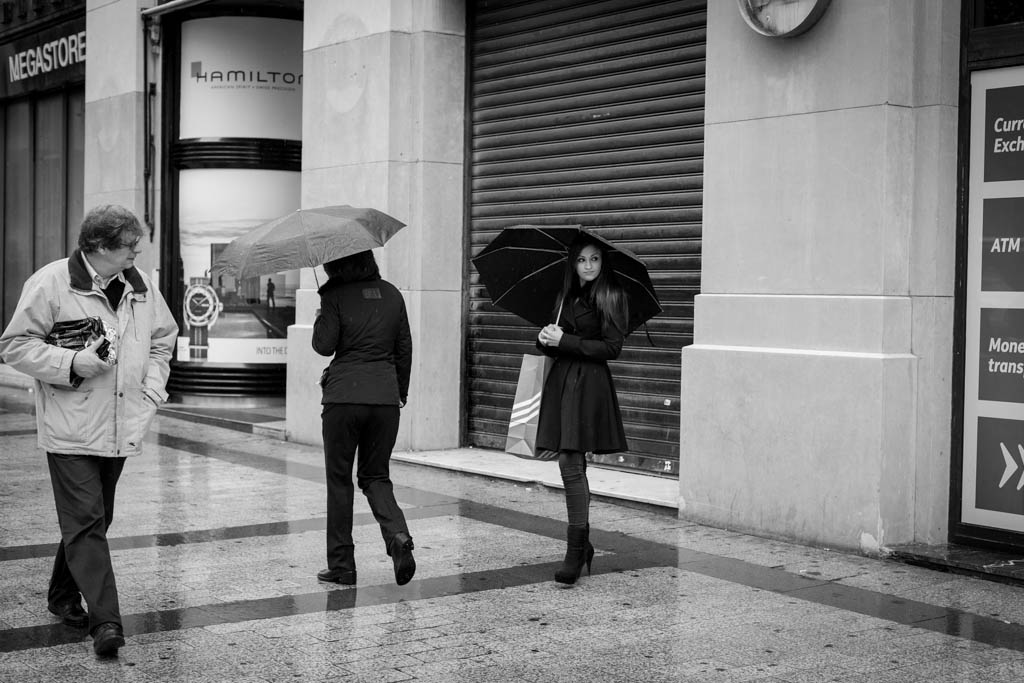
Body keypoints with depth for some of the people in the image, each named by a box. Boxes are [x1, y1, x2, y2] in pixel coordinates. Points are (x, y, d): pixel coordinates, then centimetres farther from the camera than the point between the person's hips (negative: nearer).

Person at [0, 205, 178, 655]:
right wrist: (72, 364, -20)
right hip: (70, 428, -6)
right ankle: (105, 622, -9)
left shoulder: (139, 286, 7)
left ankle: (64, 596, 36)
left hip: (121, 428, 6)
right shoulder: (50, 284, -11)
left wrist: (152, 387, 8)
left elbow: (162, 339, 22)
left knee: (94, 519, 17)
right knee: (86, 523, -9)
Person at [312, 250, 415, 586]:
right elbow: (404, 348, 13)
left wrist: (320, 319, 11)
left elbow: (324, 345, -9)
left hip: (344, 395, -4)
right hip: (385, 395, 4)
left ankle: (341, 565, 10)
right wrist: (401, 392, 23)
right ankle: (398, 536, -11)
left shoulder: (335, 295, -5)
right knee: (376, 476, 15)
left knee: (339, 480, 7)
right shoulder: (391, 294, 10)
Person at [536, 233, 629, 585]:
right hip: (562, 381, 7)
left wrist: (564, 340, -14)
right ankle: (583, 543, 22)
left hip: (589, 386, -7)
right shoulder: (568, 296, 16)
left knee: (570, 462, -12)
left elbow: (611, 347, -11)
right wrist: (546, 339, -4)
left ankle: (576, 551, -8)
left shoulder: (611, 296, -6)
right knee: (572, 465, 11)